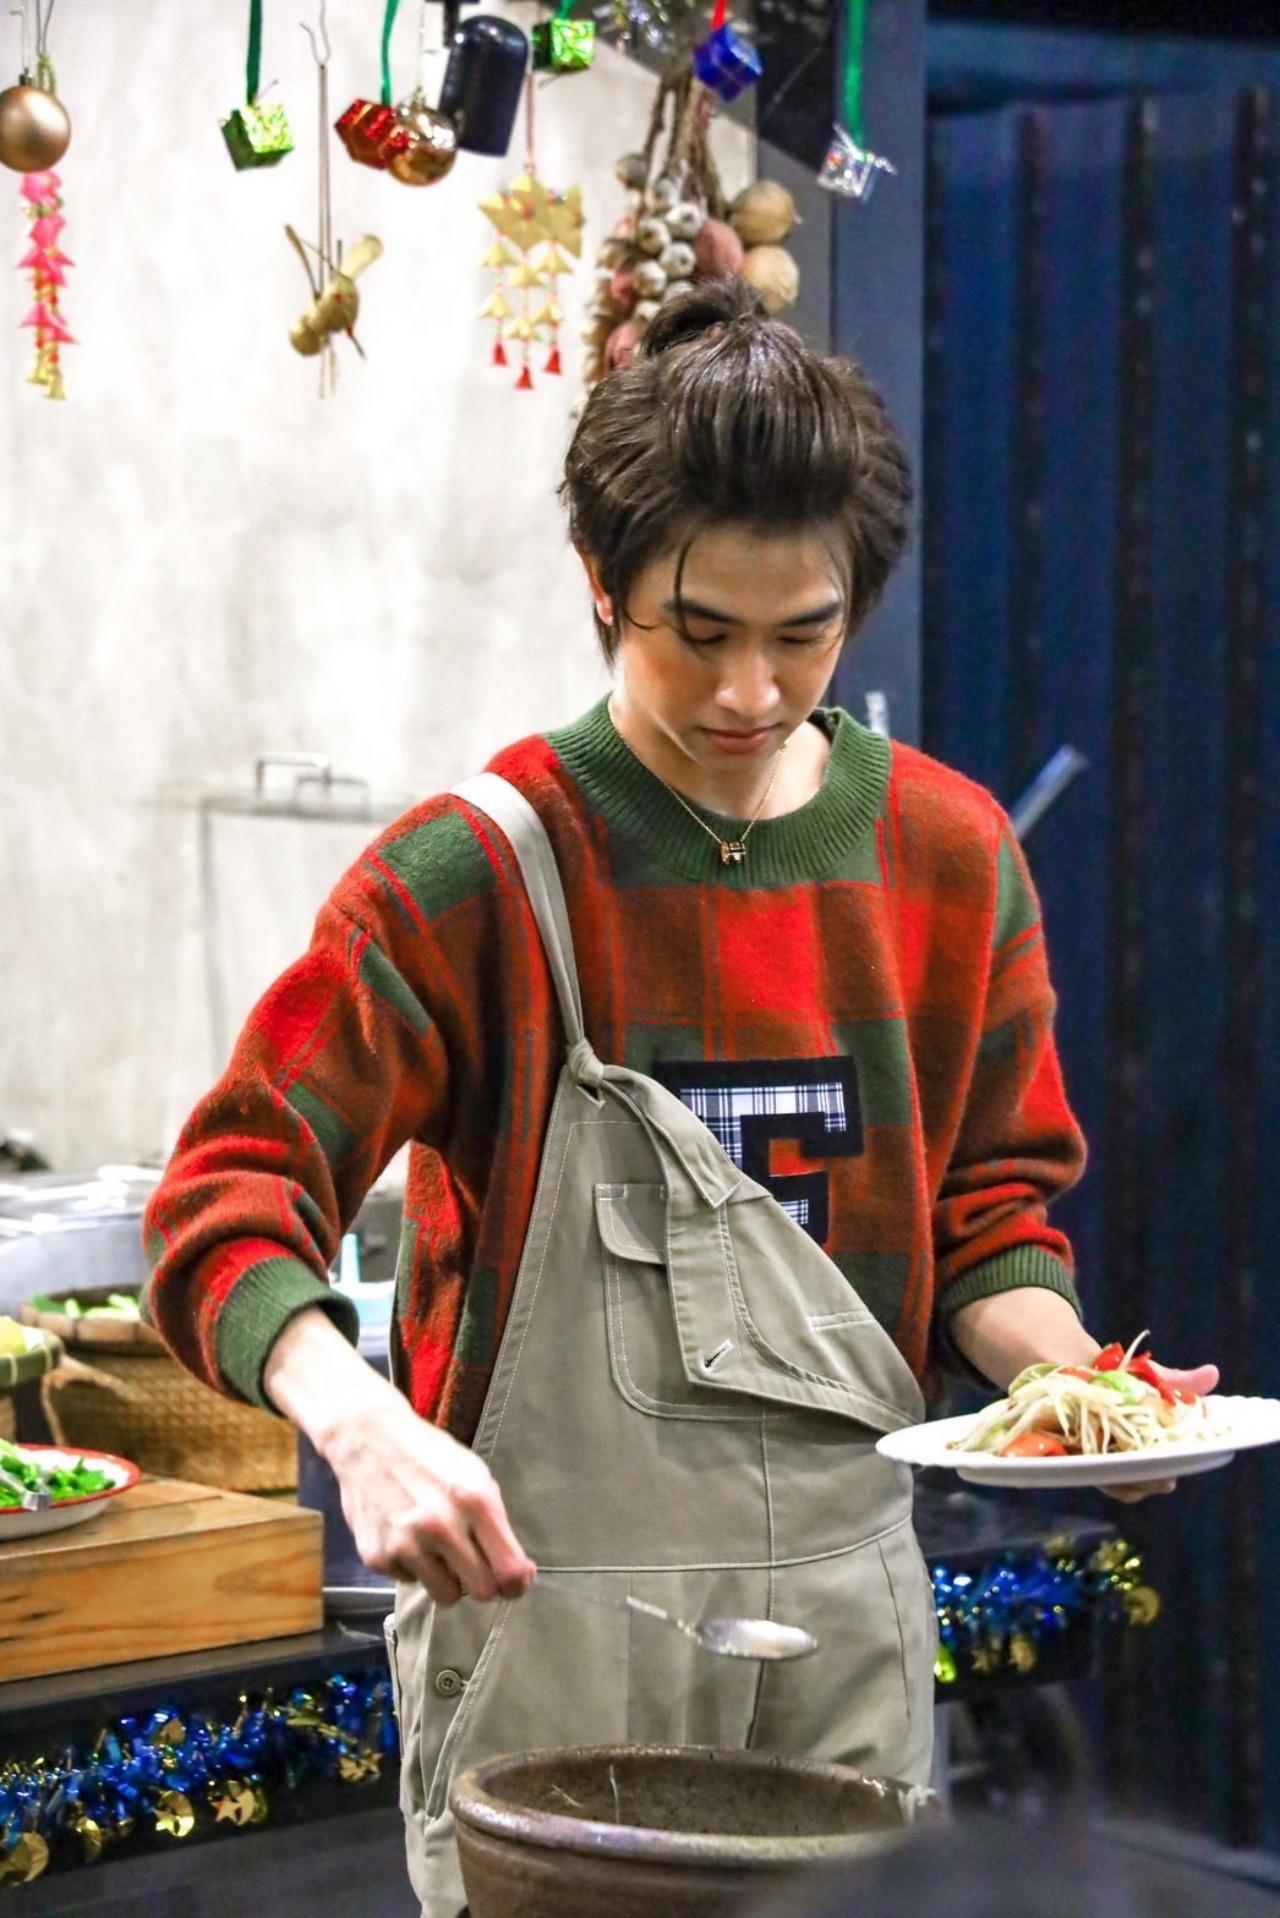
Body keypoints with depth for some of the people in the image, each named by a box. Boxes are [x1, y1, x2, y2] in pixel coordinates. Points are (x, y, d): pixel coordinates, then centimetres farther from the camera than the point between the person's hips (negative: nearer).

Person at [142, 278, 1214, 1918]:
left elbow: (988, 1204, 12)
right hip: (548, 1605, -4)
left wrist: (1067, 1369, -9)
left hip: (845, 1598, 4)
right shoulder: (480, 872, -9)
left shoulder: (949, 857, 5)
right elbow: (230, 1196, -14)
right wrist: (362, 1426, -32)